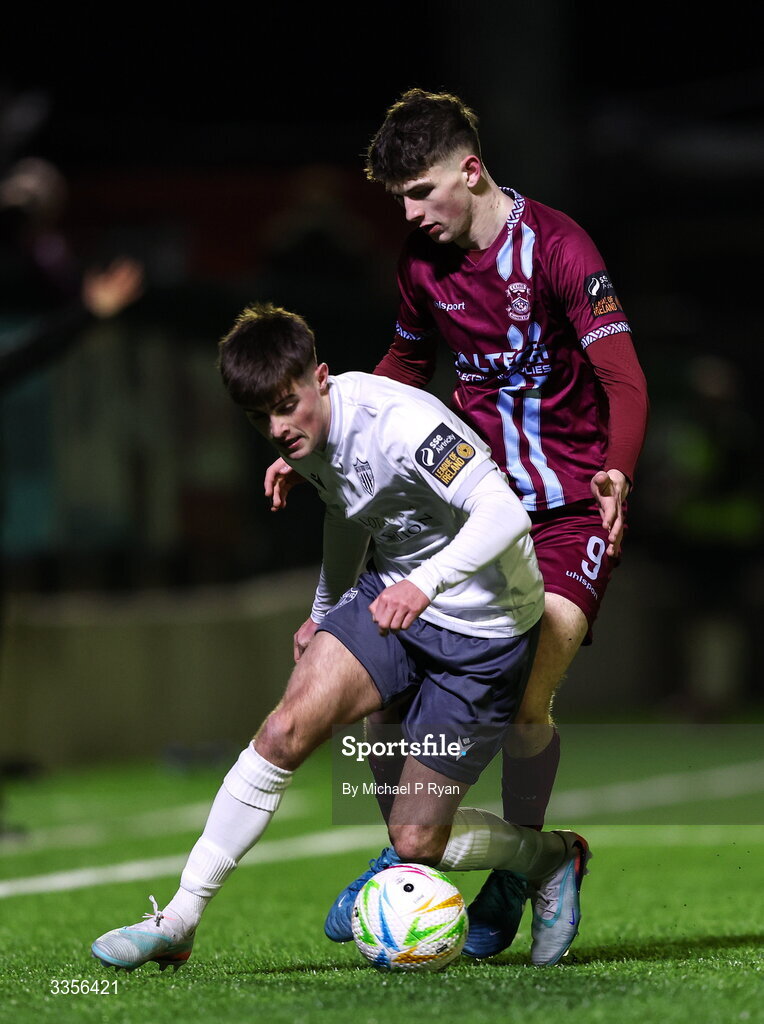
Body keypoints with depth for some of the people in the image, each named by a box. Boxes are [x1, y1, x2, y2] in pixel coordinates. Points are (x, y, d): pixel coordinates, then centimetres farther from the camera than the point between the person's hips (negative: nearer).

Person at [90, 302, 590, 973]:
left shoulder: (399, 423, -28)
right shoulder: (310, 438, -2)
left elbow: (505, 514, -37)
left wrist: (425, 584, -50)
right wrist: (326, 612, 30)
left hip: (483, 627, -6)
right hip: (392, 596, 6)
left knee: (414, 840, -4)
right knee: (286, 730, -19)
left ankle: (555, 858, 26)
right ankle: (179, 921, -13)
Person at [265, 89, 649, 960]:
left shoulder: (556, 248, -15)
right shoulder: (421, 260, 4)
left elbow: (623, 378, -20)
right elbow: (405, 366, 22)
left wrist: (617, 473, -39)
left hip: (572, 505, -5)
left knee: (524, 704, -17)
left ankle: (519, 870, 10)